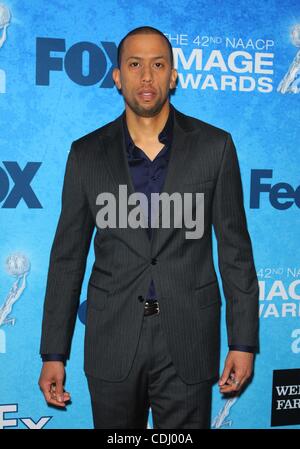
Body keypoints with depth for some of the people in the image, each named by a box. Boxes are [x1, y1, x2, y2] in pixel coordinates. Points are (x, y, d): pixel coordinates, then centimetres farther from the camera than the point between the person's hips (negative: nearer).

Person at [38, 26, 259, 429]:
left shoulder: (214, 146, -2)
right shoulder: (87, 154, 1)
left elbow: (235, 248, 1)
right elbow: (68, 256, 3)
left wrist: (243, 341, -1)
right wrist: (53, 352, 3)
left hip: (188, 340, -1)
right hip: (112, 341, 1)